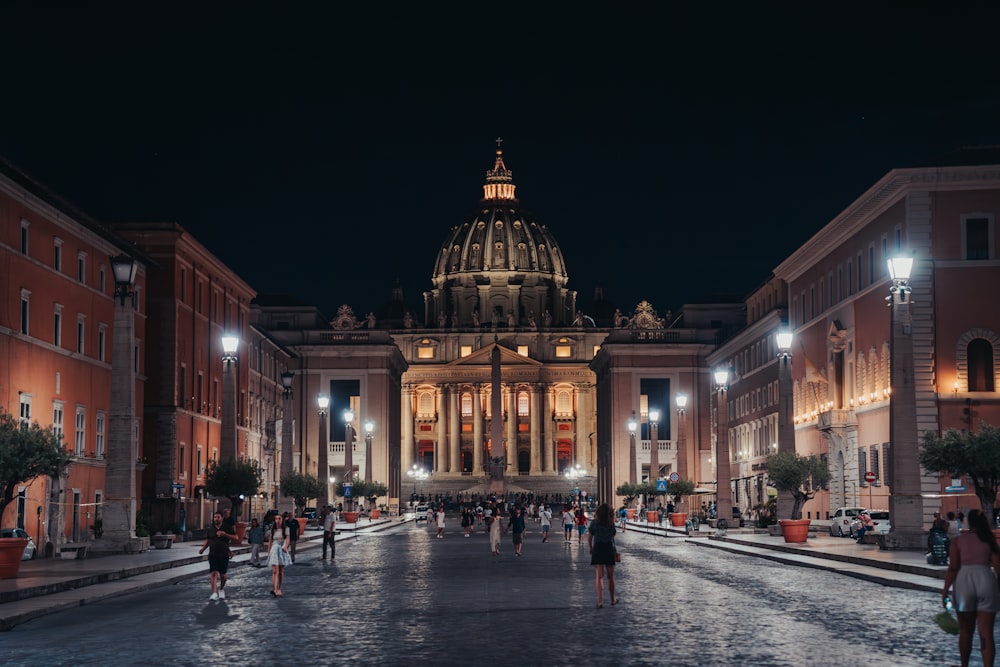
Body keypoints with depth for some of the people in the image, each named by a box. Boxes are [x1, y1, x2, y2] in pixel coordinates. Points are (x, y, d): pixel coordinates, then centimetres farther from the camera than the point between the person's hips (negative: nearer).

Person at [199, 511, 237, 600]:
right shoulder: (211, 529, 7)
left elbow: (235, 537, -4)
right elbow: (208, 540, 18)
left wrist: (225, 534, -18)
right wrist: (203, 549, 4)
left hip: (224, 554, -1)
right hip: (213, 554, 1)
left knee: (222, 574, 7)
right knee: (213, 573, -12)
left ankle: (221, 590, 32)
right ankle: (214, 593, -16)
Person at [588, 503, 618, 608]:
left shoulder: (594, 523, -2)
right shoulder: (611, 523, -2)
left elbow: (589, 538, 2)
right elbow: (613, 536, -5)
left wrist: (591, 549, 13)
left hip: (597, 549, -1)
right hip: (609, 549, 1)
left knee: (599, 576, -3)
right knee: (610, 577, 15)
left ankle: (600, 601, -16)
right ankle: (612, 599, 29)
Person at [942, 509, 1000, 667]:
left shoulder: (958, 540, 3)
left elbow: (953, 568, -5)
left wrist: (945, 590, -3)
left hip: (964, 582, 0)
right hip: (986, 582, 0)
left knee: (965, 631, 15)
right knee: (986, 633, 1)